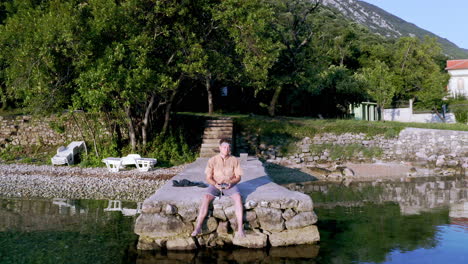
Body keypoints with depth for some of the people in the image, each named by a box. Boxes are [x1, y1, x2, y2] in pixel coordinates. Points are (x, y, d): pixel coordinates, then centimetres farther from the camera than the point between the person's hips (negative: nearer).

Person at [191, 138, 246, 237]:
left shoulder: (234, 160, 3)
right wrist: (215, 184, -19)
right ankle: (198, 227, -30)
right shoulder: (212, 160, 1)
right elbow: (208, 178, 1)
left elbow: (238, 177, 4)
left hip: (230, 185, 0)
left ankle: (240, 228, -33)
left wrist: (231, 183, -16)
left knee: (238, 197, -33)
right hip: (215, 185, 0)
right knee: (206, 197, -30)